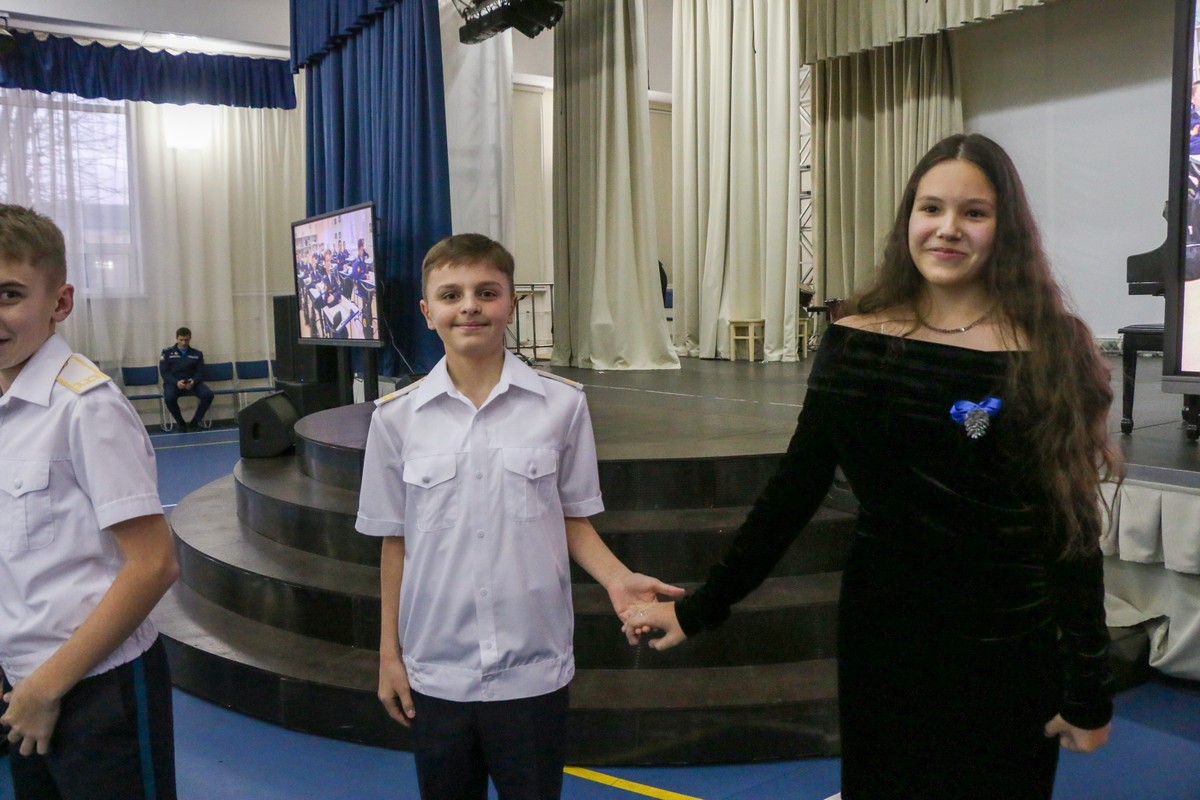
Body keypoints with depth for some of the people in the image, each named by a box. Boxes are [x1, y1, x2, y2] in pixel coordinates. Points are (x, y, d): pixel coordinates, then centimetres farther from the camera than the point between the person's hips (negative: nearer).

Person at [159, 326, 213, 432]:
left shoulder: (197, 354, 14)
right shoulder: (167, 352, 8)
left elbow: (200, 372, 7)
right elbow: (164, 372, 0)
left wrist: (193, 381, -17)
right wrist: (176, 382, -20)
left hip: (192, 382, 2)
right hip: (173, 382, -2)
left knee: (208, 394, -28)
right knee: (169, 398, -36)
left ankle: (195, 421, -6)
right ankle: (181, 424, -11)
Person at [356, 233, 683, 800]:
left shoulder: (561, 404, -6)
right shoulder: (396, 417, -2)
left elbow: (572, 519, 2)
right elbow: (394, 541, 4)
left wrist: (617, 577, -15)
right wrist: (389, 654, 7)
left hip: (533, 668, -1)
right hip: (435, 670, 2)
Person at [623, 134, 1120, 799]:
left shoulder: (1048, 354, -10)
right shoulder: (855, 341, -5)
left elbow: (1072, 532, -6)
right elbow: (793, 490, 0)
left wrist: (1088, 692, -4)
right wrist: (701, 608, 0)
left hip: (1005, 657, -2)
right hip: (879, 642, 2)